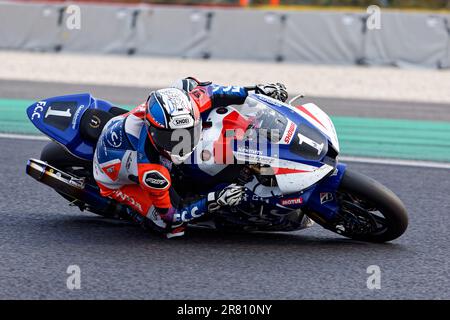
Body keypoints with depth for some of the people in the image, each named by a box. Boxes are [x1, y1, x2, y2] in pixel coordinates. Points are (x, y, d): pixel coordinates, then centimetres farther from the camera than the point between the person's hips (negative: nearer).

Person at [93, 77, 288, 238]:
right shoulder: (150, 171, -45)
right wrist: (214, 201, -41)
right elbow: (170, 215, -30)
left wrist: (255, 91, -9)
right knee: (174, 226, -20)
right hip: (116, 178, -6)